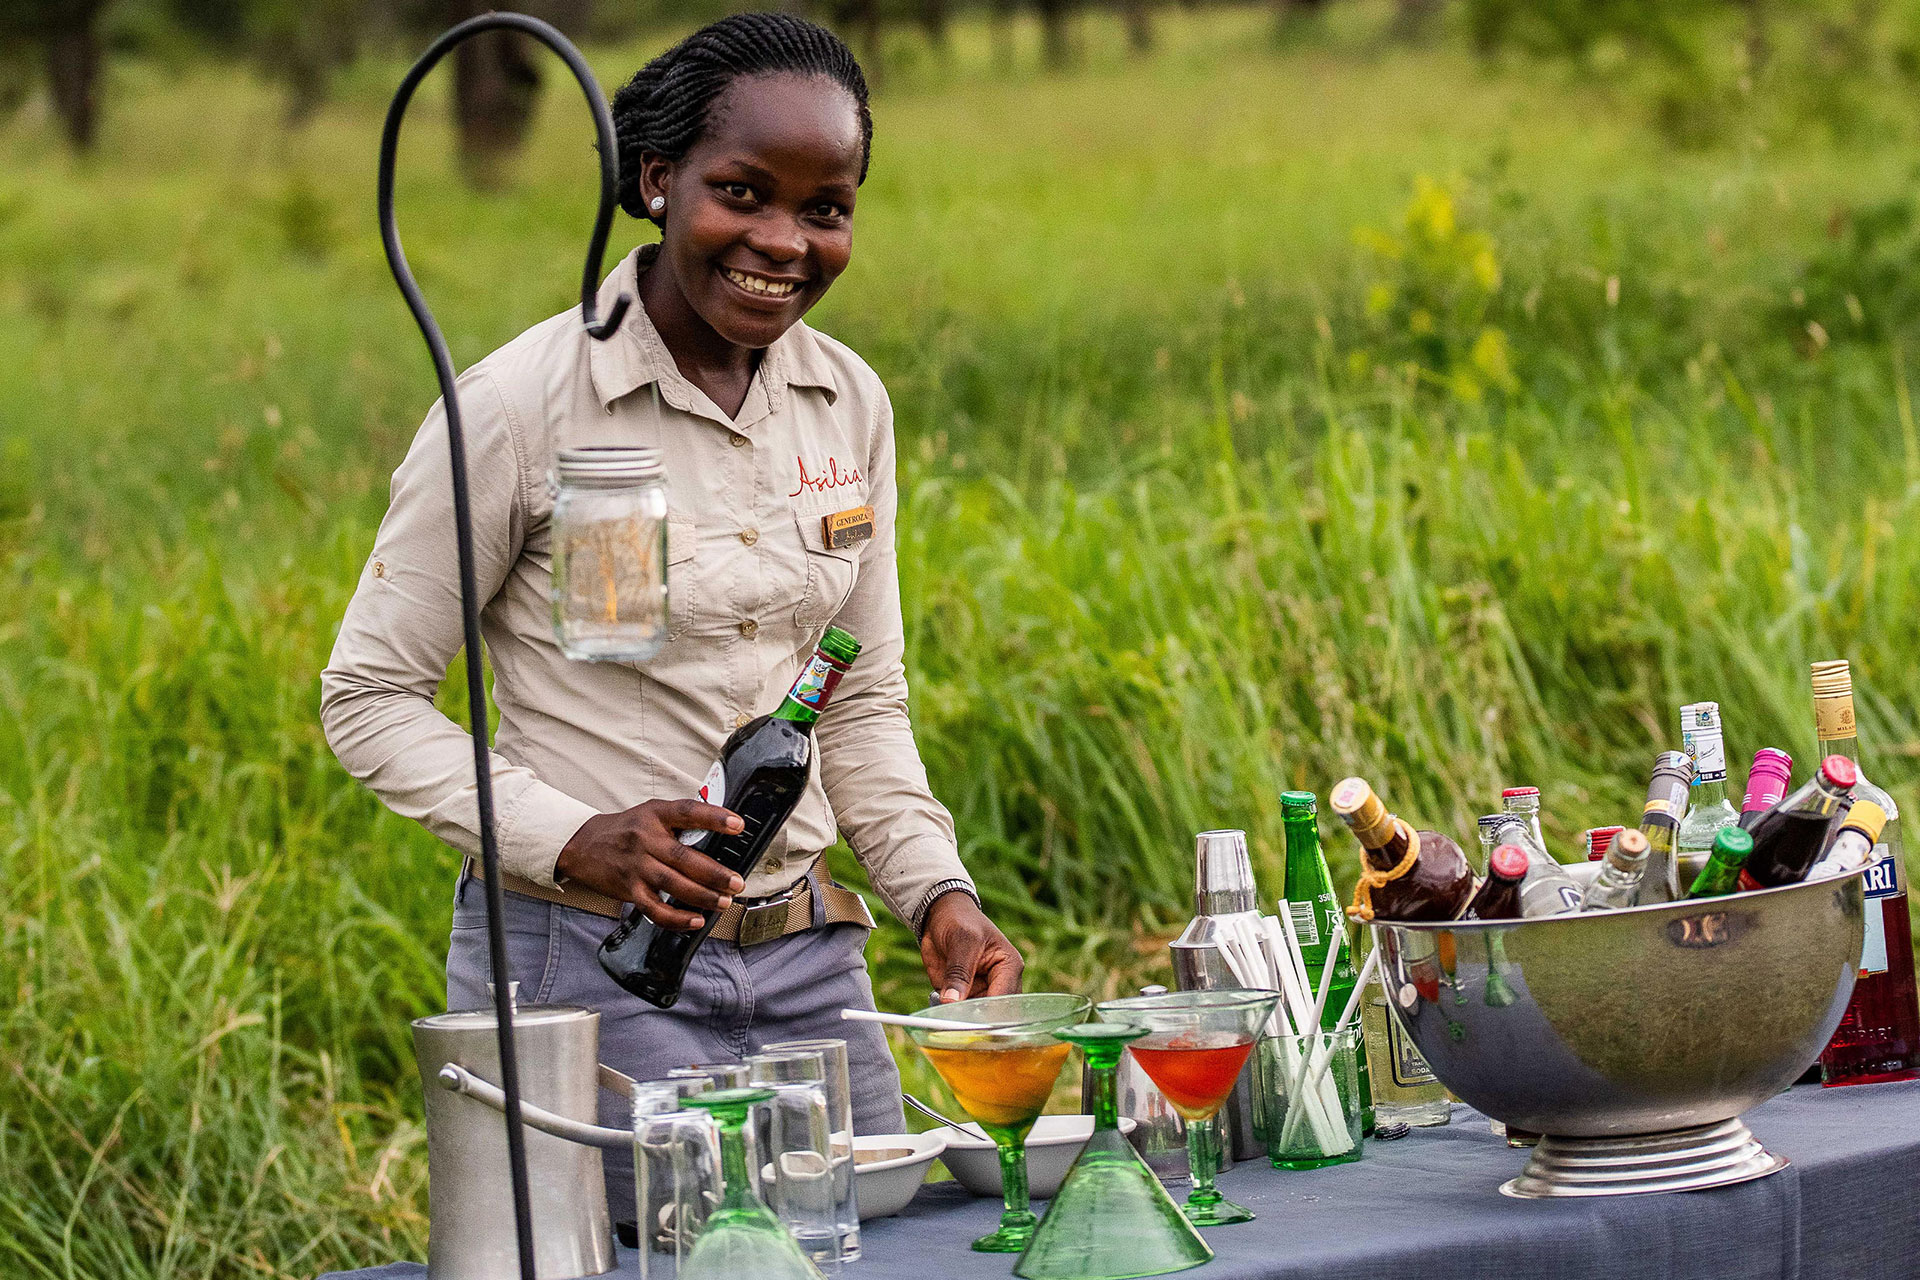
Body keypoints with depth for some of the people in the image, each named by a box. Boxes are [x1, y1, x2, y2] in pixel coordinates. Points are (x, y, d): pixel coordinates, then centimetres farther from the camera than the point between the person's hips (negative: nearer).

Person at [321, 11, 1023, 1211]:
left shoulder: (849, 405, 6)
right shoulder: (522, 405, -11)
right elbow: (370, 697, -7)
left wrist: (938, 891, -2)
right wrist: (571, 840, -21)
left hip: (808, 968, 6)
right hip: (586, 967, -6)